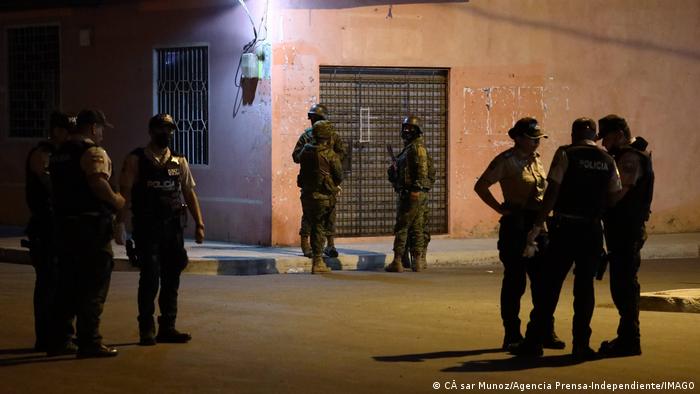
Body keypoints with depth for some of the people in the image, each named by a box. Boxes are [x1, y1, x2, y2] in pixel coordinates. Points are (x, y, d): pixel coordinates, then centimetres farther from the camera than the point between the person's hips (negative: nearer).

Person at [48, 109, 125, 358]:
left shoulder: (59, 154, 16)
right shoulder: (93, 152, -11)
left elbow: (55, 187, 16)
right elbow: (98, 183, -25)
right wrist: (116, 201, -10)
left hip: (63, 224, 8)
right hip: (91, 225, -8)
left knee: (67, 284, 14)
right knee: (93, 287, -3)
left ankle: (59, 340, 17)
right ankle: (89, 343, -3)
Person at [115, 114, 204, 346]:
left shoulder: (178, 162, 11)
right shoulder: (136, 160, -1)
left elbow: (189, 193, 12)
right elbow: (125, 193, -6)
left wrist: (199, 224, 6)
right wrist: (120, 224, -15)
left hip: (173, 228, 4)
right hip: (147, 228, -4)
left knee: (171, 278, 7)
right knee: (150, 277, -6)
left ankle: (167, 328, 16)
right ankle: (147, 330, 4)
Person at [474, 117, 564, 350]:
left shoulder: (536, 159, 13)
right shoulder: (507, 161, -9)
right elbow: (480, 186, -13)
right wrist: (501, 209, -13)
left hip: (537, 225, 7)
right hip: (516, 226, -7)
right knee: (515, 282, -1)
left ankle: (546, 333, 11)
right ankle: (512, 335, 7)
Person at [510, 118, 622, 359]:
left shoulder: (565, 154, -5)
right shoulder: (608, 161, 7)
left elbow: (552, 192, -10)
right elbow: (614, 197, 7)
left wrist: (537, 225, -7)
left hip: (565, 228, -3)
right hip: (593, 230, 3)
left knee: (549, 285, 3)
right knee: (584, 286, 10)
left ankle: (534, 341, 5)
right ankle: (581, 344, 7)